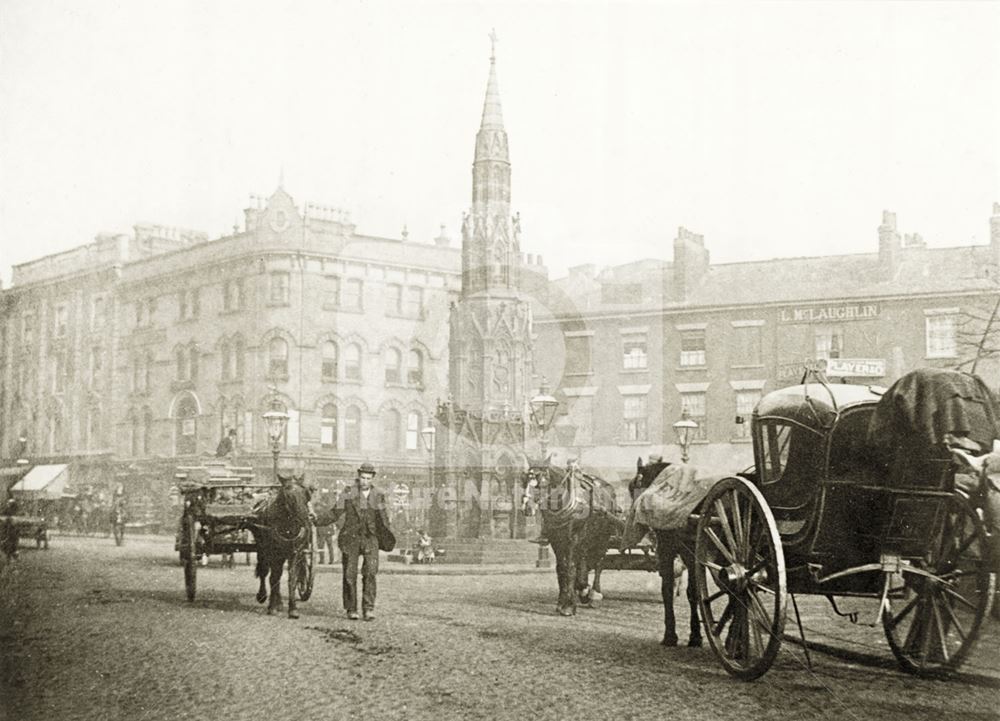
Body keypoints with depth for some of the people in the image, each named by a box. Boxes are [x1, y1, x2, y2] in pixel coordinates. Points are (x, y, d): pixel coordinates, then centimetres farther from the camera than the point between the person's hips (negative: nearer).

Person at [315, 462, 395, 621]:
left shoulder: (378, 496, 7)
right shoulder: (348, 493, 0)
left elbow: (382, 520, 15)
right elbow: (335, 513, -2)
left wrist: (388, 536, 9)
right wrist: (316, 520, -13)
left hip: (371, 538, 1)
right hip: (350, 538, -1)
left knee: (370, 572, -13)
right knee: (350, 574, 2)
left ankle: (369, 608, -10)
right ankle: (351, 609, 14)